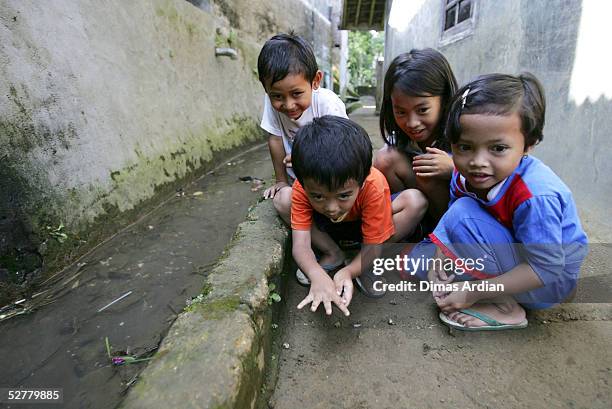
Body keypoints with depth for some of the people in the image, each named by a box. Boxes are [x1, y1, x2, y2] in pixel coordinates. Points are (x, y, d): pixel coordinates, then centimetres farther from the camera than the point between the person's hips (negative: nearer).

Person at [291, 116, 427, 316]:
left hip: (365, 223, -1)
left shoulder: (373, 187, -38)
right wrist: (317, 275, -58)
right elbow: (300, 246, -38)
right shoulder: (303, 188, -34)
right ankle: (334, 255, -10)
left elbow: (373, 244, -31)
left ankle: (364, 264, -18)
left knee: (415, 200, -29)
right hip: (329, 226, 2)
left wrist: (348, 272, -49)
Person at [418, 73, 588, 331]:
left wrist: (474, 293, -27)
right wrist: (439, 259, -20)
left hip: (548, 285, -5)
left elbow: (546, 269, -27)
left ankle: (504, 308, -15)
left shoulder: (535, 197, -33)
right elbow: (449, 224, -4)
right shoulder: (464, 174, -15)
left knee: (464, 214, -31)